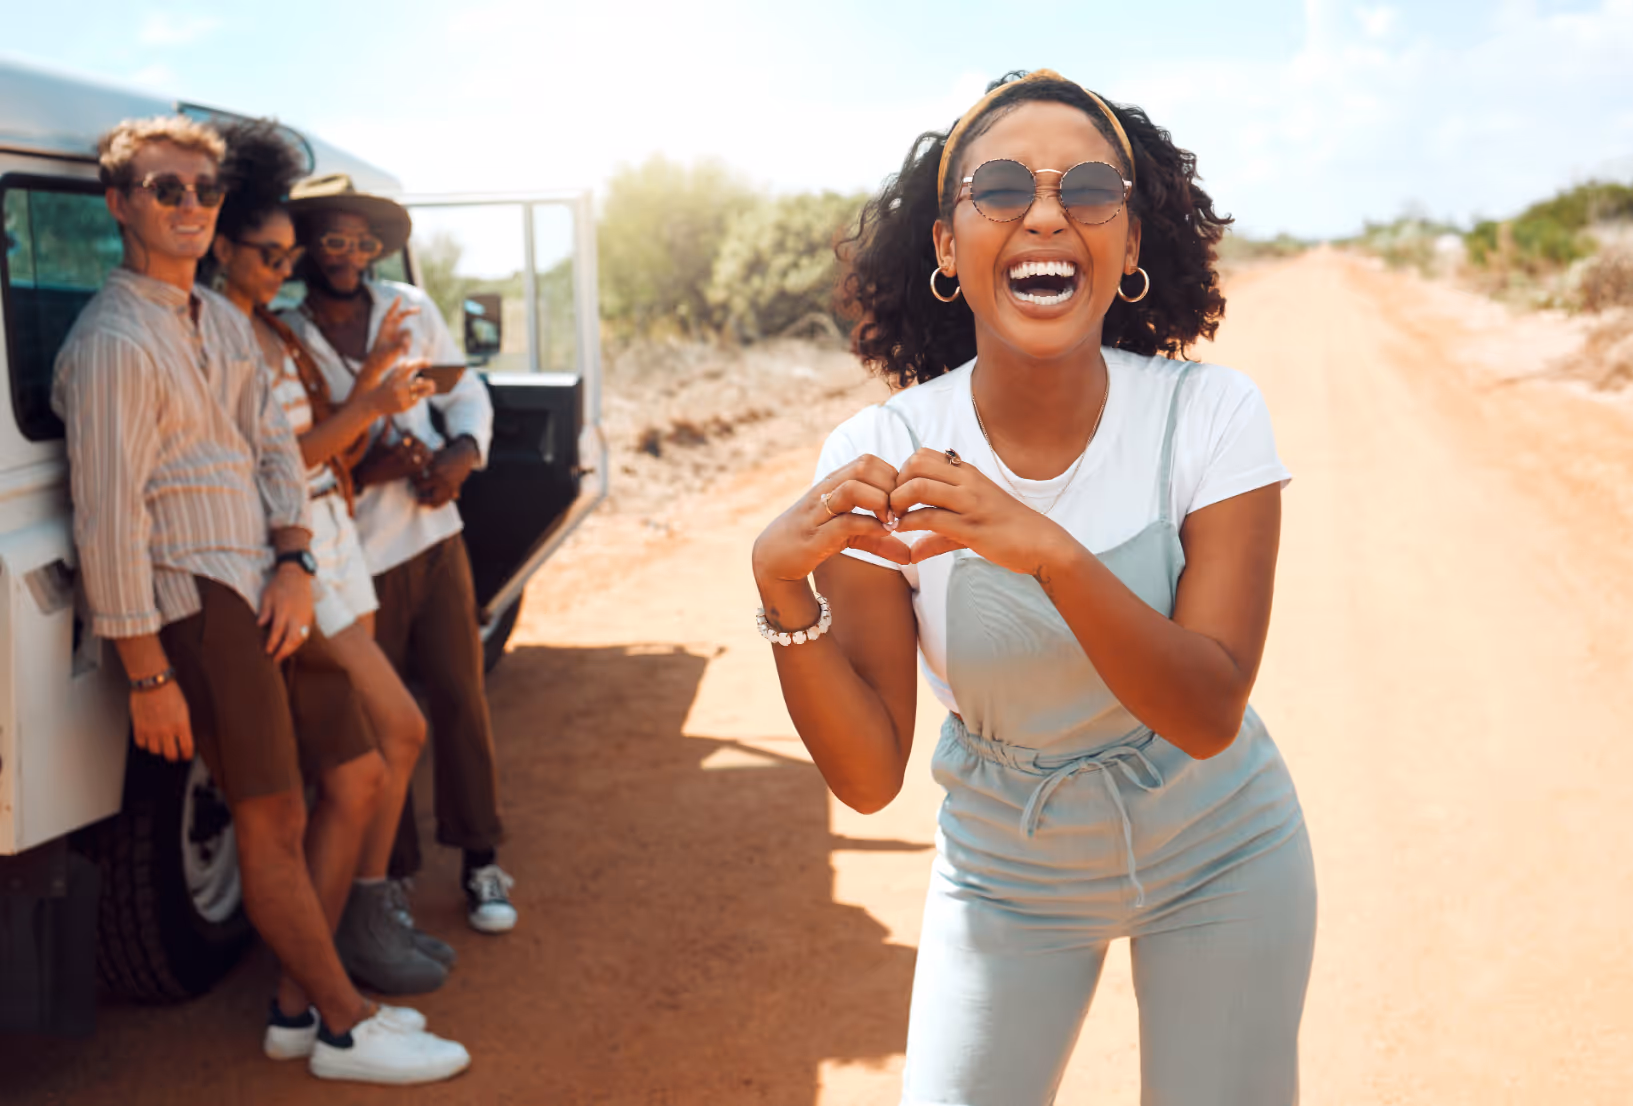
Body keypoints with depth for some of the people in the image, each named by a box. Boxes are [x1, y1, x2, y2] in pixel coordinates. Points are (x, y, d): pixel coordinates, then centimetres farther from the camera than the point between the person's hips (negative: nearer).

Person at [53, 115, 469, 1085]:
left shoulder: (224, 323, 15)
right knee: (275, 818, -4)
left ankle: (300, 1005, 21)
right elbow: (108, 518, -17)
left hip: (265, 592, 9)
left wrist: (294, 565, -2)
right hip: (193, 600, -9)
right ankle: (343, 1027, 11)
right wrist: (148, 676, -17)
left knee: (359, 777, 11)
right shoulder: (113, 341, -13)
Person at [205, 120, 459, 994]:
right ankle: (350, 931, 6)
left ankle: (354, 921, 19)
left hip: (329, 537, 9)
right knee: (397, 731, -7)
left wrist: (371, 376, -2)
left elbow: (329, 443, 12)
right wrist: (367, 408, -22)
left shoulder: (277, 330, 14)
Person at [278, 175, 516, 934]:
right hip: (353, 553, -3)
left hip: (435, 535, 3)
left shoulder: (409, 308, 6)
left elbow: (465, 392, 12)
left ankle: (479, 862, 18)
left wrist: (462, 453, -8)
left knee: (459, 696, 5)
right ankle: (393, 873, 21)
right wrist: (366, 471, -21)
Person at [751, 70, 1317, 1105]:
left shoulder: (1211, 417, -19)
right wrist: (784, 587, -34)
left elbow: (1209, 717, -25)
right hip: (1008, 876, 0)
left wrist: (1049, 551, -40)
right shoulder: (880, 459, -19)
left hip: (1220, 862, 0)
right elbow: (869, 776, -18)